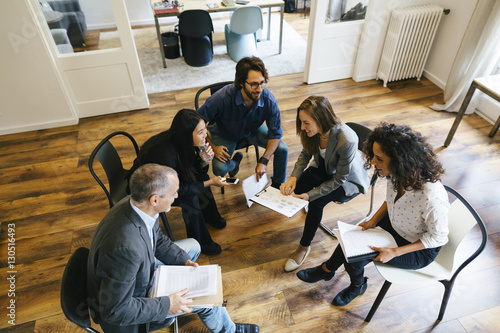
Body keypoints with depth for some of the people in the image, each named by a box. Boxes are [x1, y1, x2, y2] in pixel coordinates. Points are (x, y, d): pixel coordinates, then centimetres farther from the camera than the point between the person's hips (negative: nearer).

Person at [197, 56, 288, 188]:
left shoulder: (269, 100, -29)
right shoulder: (222, 98, -36)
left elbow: (276, 134, -17)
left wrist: (264, 160, -25)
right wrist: (213, 147, -23)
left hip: (253, 130, 2)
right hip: (225, 134, -2)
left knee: (282, 149, -15)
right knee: (219, 169, -23)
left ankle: (278, 185, 15)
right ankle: (234, 163, 18)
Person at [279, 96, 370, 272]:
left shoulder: (347, 140, -38)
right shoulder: (314, 130, -22)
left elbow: (339, 180, -27)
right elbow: (305, 154, -4)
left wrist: (311, 195, -32)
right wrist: (293, 176, -21)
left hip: (349, 179, -5)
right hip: (324, 168, 5)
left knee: (317, 201, -25)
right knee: (298, 186, -22)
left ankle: (304, 246, -3)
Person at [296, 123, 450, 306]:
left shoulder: (432, 197, -40)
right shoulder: (398, 174, -21)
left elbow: (438, 237, -22)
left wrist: (394, 252, -24)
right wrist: (373, 220, -8)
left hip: (420, 249, -6)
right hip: (394, 225, 6)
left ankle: (357, 285, 22)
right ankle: (327, 269, 22)